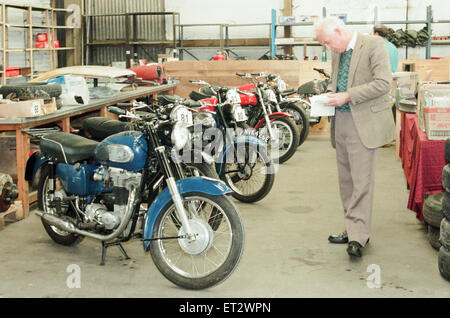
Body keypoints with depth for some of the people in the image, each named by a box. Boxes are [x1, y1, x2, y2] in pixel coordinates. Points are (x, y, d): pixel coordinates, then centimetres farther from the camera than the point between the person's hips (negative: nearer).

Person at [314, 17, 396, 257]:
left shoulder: (374, 45, -10)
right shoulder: (337, 54, 14)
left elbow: (383, 83, -18)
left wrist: (346, 96, -19)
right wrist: (330, 94, 4)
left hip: (364, 124, -8)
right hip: (340, 121, 8)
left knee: (361, 181, -8)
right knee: (346, 180, 12)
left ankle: (358, 237, -4)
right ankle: (353, 230, 23)